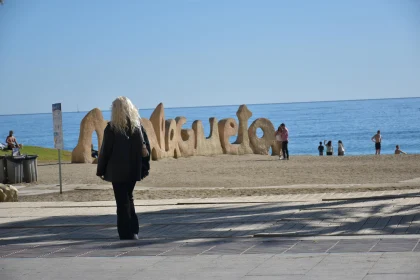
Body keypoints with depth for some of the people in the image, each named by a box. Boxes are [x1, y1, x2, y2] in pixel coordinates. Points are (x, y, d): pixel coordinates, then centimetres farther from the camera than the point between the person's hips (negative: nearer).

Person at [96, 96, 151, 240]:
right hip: (134, 170, 4)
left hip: (117, 171, -4)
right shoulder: (138, 126, 3)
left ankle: (126, 234, 0)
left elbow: (105, 151, -6)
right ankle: (134, 231, 15)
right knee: (128, 199, 18)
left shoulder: (111, 128, -9)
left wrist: (101, 170, 3)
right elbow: (146, 148, 5)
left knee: (122, 202, 1)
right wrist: (143, 167, 12)